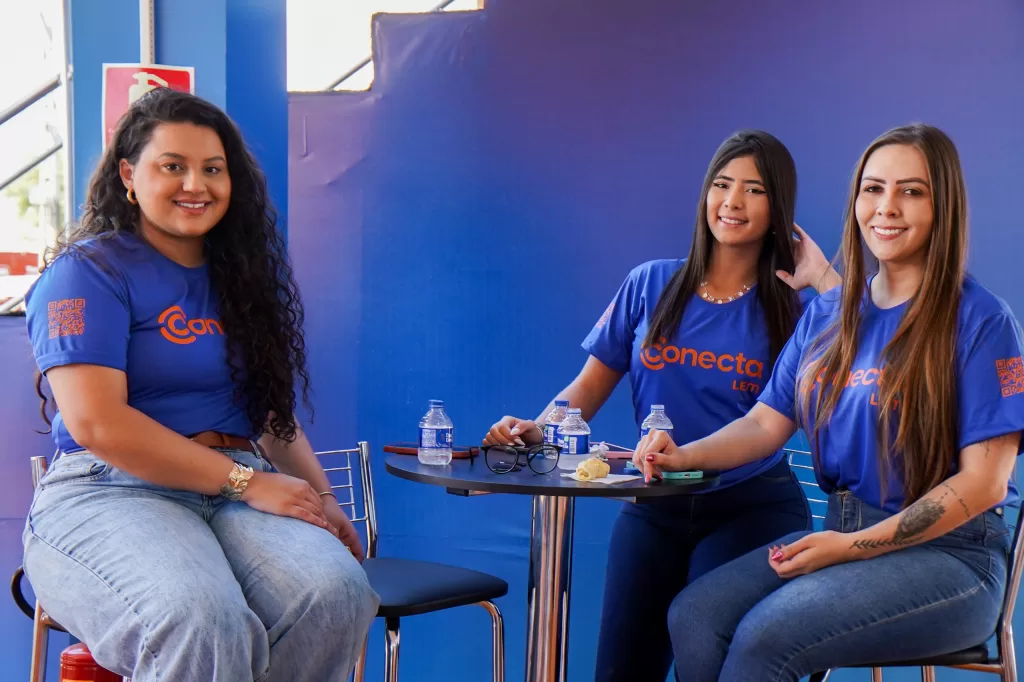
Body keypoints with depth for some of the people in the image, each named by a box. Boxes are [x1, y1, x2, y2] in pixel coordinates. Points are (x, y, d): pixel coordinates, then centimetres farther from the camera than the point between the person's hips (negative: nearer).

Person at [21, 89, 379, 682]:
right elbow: (96, 422, -12)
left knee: (336, 591, -29)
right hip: (108, 493, -5)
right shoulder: (89, 271, 0)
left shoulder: (239, 277, 21)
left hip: (241, 491, 6)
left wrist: (320, 495, 3)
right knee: (202, 618, -39)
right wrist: (246, 481, -14)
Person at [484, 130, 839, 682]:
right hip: (656, 508, 3)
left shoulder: (790, 310, 1)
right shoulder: (651, 286, 7)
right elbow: (590, 386, 9)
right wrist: (537, 428, -10)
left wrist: (825, 280, -11)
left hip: (753, 508, -2)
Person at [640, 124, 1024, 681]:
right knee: (693, 615, -18)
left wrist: (853, 546, -17)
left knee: (766, 634, -28)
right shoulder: (826, 315, 13)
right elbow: (766, 423, 10)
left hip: (948, 554, -6)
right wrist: (683, 457, -11)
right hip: (840, 536, 6)